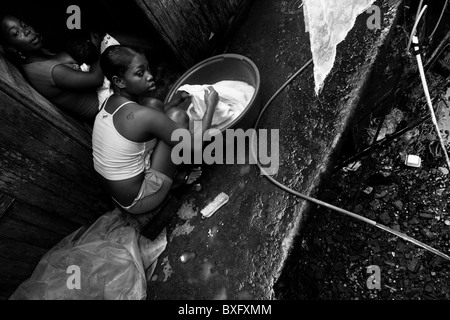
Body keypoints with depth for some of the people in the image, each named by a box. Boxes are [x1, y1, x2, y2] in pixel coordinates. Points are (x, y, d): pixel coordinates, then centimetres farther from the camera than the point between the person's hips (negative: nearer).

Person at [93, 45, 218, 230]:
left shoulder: (110, 102, -2)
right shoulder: (141, 115, -29)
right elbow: (197, 147, -23)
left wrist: (178, 100, 6)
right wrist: (211, 105, -11)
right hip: (136, 202, -8)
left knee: (153, 104, 6)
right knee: (177, 116, -14)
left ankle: (174, 175, 10)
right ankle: (178, 177, 10)